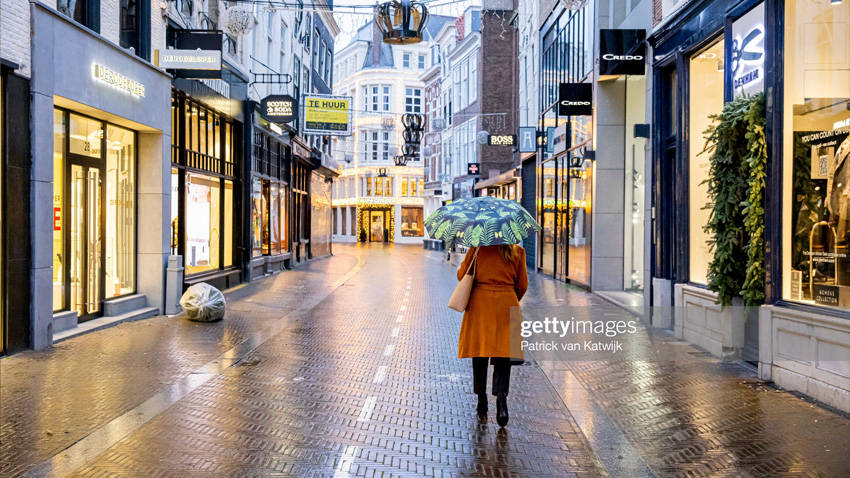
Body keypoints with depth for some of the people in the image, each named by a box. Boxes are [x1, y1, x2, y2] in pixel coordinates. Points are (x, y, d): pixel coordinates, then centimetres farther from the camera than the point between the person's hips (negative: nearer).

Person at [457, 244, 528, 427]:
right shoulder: (517, 252, 1)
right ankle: (501, 395, -21)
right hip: (506, 306, 0)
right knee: (503, 357, 3)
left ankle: (482, 402, 15)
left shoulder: (477, 248, -3)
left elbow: (462, 275, 5)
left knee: (480, 352, 9)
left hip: (480, 303, 0)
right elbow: (522, 285, 6)